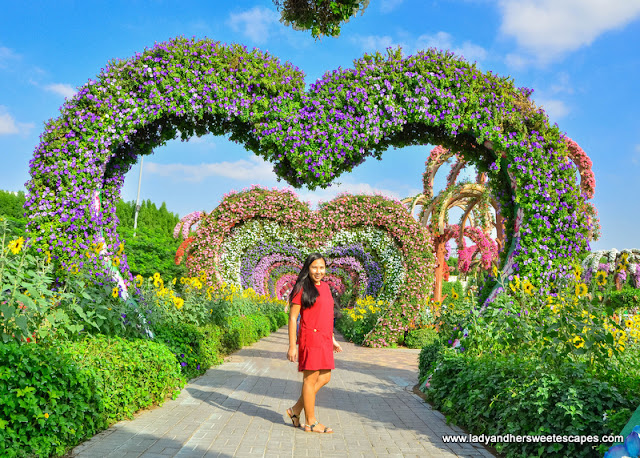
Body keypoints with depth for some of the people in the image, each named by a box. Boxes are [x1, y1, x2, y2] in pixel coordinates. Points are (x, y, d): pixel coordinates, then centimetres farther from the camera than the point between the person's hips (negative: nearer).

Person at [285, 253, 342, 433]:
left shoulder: (325, 287, 14)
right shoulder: (302, 288, -8)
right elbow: (292, 318, -9)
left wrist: (333, 339, 22)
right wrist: (292, 346, -13)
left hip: (324, 339, 8)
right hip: (311, 337, -8)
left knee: (324, 378, 13)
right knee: (310, 379, 0)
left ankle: (296, 410, 24)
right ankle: (311, 422, 13)